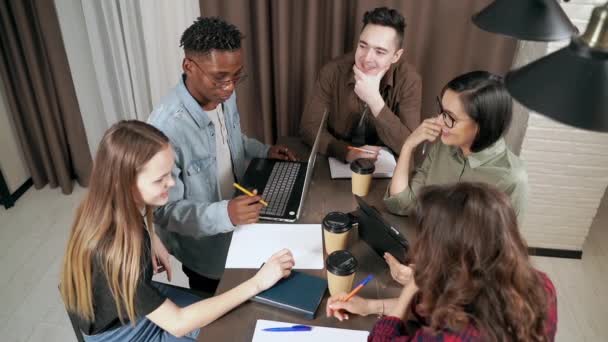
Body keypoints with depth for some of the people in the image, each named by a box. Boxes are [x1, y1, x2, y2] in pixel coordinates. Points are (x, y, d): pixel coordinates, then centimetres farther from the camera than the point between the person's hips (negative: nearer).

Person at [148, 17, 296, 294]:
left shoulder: (224, 97, -11)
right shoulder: (165, 129, -35)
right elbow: (164, 210, -29)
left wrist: (264, 151, -5)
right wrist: (223, 214, -44)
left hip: (238, 228, 6)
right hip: (203, 247, -6)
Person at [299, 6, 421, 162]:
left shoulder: (408, 80, -15)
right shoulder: (333, 72, -13)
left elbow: (409, 147, -20)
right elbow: (309, 127, -13)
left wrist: (374, 100, -30)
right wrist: (348, 152, -28)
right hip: (336, 161, 1)